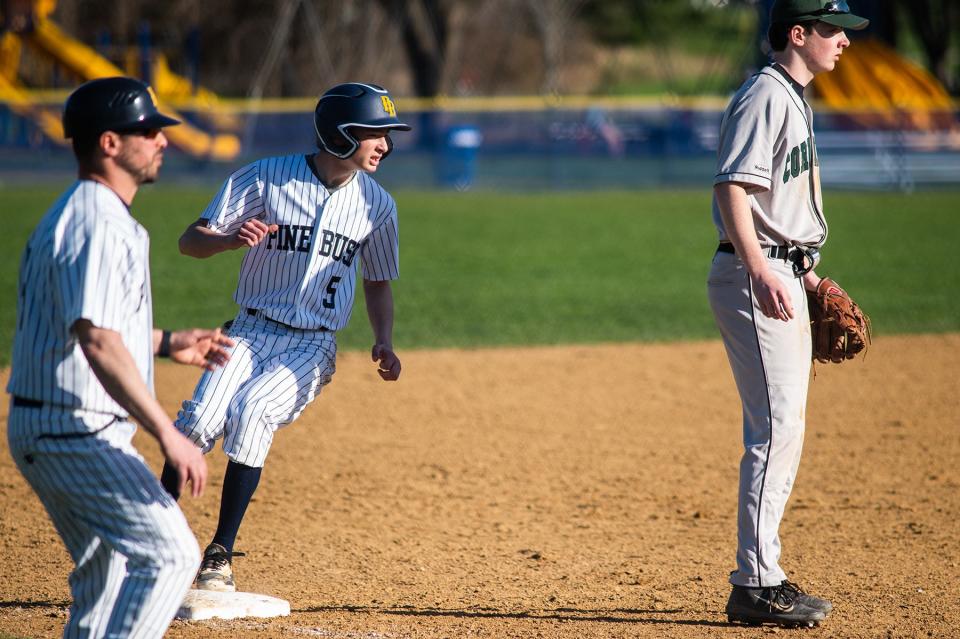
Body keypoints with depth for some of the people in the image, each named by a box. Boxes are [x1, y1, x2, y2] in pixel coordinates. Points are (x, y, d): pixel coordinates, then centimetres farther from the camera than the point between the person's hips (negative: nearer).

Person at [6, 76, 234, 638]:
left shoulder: (69, 214, 16)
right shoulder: (101, 225, -18)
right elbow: (98, 342, -28)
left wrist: (165, 343, 26)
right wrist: (168, 435, -31)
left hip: (41, 431, 11)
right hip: (77, 433, -11)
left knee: (106, 570, 19)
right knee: (169, 553, -15)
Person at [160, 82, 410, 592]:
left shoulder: (376, 204, 5)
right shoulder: (265, 178, -4)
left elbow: (377, 281, 19)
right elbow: (191, 241, -4)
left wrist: (383, 342, 1)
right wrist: (232, 240, -26)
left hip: (313, 345, 1)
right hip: (253, 332, -1)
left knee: (251, 412, -27)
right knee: (201, 419, -26)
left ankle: (220, 555, -18)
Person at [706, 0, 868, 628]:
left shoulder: (795, 100, 18)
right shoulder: (763, 98, -14)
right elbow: (731, 189, -24)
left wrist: (806, 275, 27)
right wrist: (759, 270, -36)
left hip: (784, 278, 11)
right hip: (756, 280, -11)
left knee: (781, 431, 12)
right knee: (777, 428, -12)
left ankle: (763, 577, 18)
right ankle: (756, 585, -11)